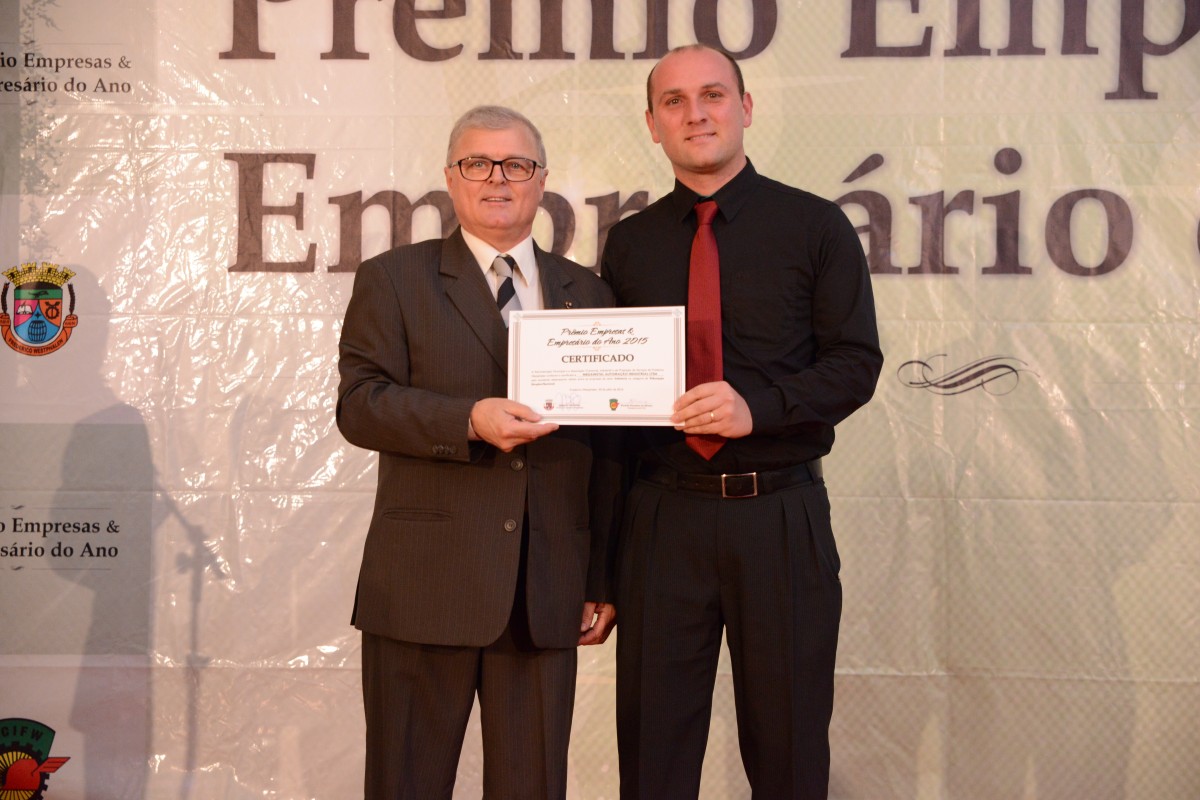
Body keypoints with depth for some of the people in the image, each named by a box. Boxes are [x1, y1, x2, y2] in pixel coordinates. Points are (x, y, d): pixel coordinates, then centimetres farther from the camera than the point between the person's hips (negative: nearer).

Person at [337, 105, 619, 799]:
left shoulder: (588, 293, 14)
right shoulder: (392, 280, 6)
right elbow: (359, 404, -5)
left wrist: (605, 580, 8)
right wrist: (470, 420, -21)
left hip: (549, 594, 3)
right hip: (426, 585, -2)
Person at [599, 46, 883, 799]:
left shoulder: (815, 227, 2)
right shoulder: (629, 243, 9)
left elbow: (857, 363, -4)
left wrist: (758, 404, -21)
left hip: (781, 517, -2)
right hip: (662, 516, 2)